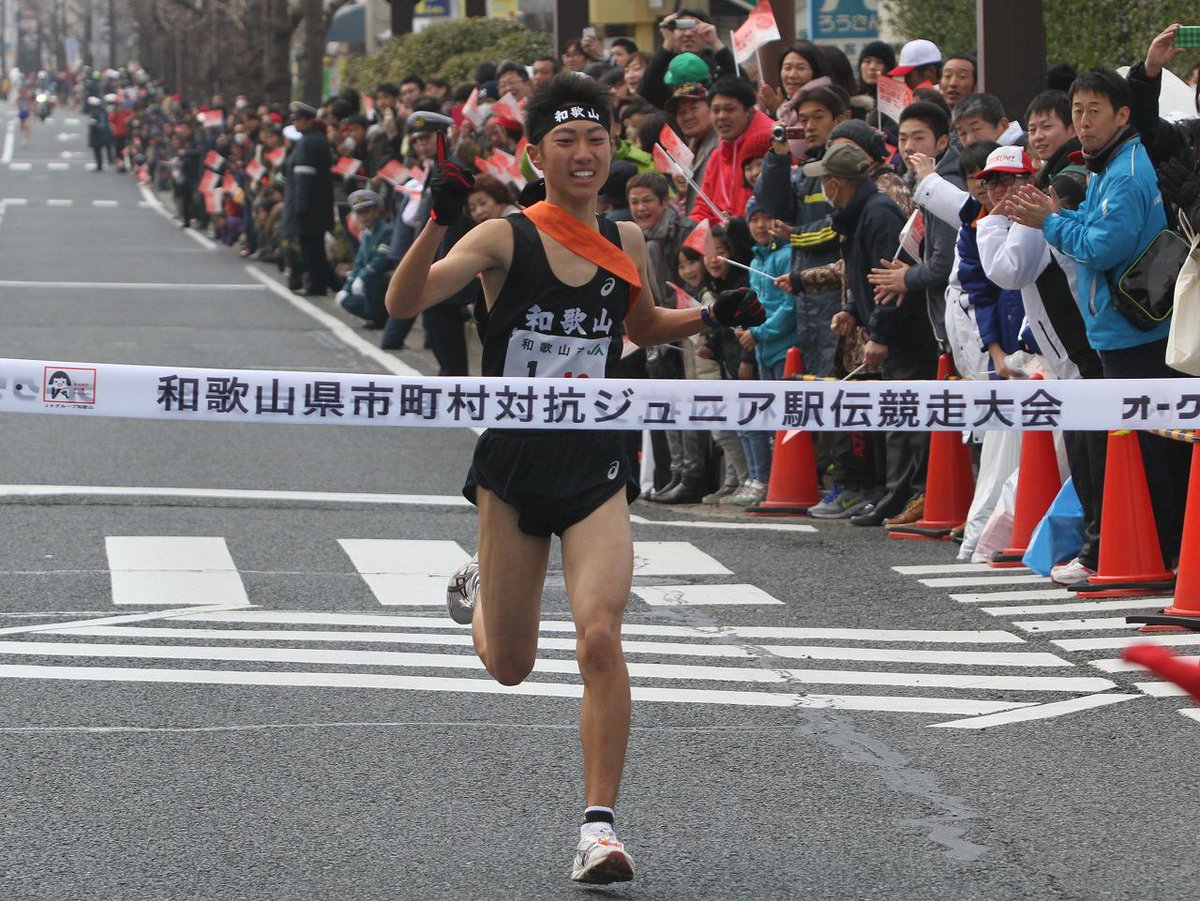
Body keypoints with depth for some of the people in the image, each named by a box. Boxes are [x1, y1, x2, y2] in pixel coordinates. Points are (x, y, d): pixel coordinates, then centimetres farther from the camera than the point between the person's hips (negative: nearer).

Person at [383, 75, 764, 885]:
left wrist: (710, 317, 5)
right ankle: (480, 587, 49)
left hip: (596, 466, 1)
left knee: (600, 636, -20)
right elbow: (404, 301, -21)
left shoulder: (627, 243, 3)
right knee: (509, 667, 11)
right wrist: (440, 219, -35)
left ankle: (600, 824, -11)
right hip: (514, 461, -1)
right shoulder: (506, 238, -8)